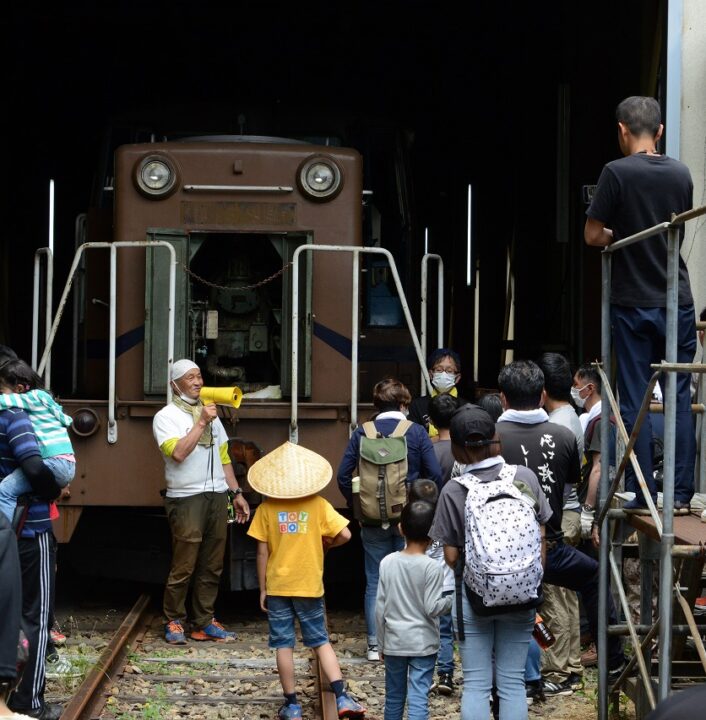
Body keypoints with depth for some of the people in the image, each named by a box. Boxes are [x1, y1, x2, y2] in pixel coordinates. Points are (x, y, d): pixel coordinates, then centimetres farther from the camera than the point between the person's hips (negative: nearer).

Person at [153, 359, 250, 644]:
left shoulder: (210, 413, 19)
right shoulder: (166, 416, -1)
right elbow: (178, 452, -17)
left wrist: (237, 493, 17)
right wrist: (202, 423, -14)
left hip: (217, 497, 6)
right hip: (186, 500, -6)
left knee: (211, 566, 6)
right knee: (183, 566, -5)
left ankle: (205, 622, 12)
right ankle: (173, 622, 6)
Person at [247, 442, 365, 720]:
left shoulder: (266, 509, -6)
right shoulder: (318, 505, -5)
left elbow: (262, 552, -4)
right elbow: (345, 534, -11)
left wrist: (262, 590, 4)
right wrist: (326, 544, 11)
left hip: (277, 587, -1)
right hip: (310, 586, 1)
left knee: (284, 645, 6)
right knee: (321, 641, 10)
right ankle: (342, 697, 0)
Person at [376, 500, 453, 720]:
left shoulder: (388, 562, -2)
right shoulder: (432, 567, -12)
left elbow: (380, 607, 2)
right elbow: (432, 608, -13)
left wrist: (382, 642, 11)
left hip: (394, 642, 4)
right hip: (423, 643, -3)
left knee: (394, 697, 15)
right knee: (418, 698, -5)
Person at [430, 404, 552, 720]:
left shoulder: (453, 491, -10)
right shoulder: (525, 477, -4)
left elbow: (451, 556, -6)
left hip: (472, 596, -2)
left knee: (475, 684, 6)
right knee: (512, 683, 8)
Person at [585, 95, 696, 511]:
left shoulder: (617, 173, -10)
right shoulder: (681, 174, 4)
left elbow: (593, 236, -8)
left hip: (633, 304, -3)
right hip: (677, 301, 3)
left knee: (636, 401, 2)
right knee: (680, 398, 8)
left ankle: (643, 495, 3)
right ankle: (682, 493, 7)